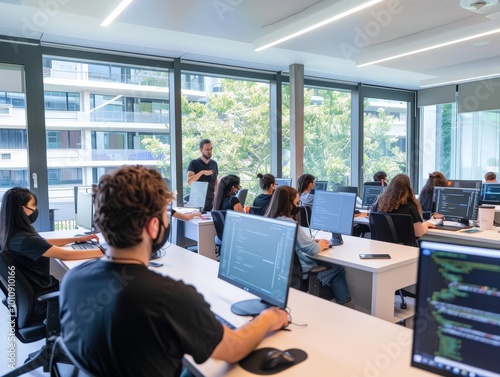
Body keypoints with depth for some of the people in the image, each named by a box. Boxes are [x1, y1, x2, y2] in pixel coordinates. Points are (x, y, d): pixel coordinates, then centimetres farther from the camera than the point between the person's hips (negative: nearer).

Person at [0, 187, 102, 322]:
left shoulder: (13, 234, -2)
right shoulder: (24, 239, -30)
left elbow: (44, 243, 13)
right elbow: (66, 255, -28)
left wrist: (78, 238, 12)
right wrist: (102, 252, -20)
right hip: (38, 302, -8)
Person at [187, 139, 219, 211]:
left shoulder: (214, 163, 12)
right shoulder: (194, 163, -2)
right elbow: (189, 181, -12)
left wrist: (216, 193, 5)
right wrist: (202, 172, -22)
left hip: (211, 199, 4)